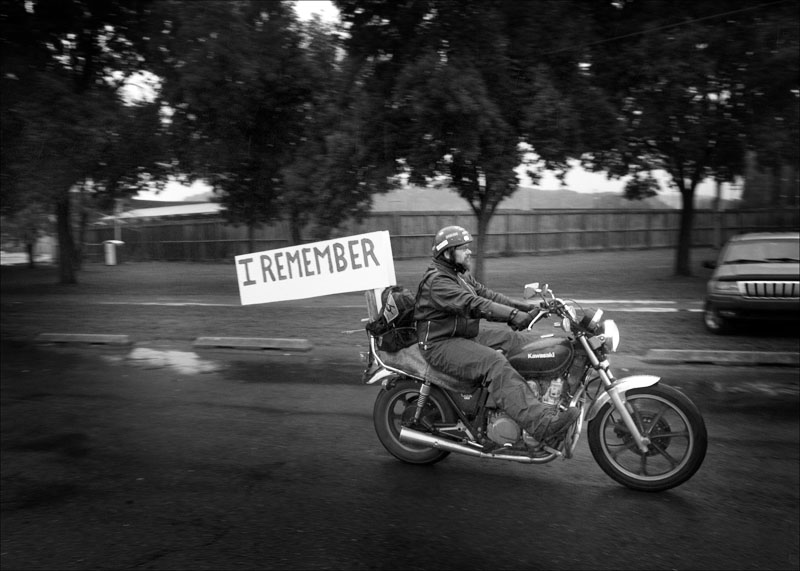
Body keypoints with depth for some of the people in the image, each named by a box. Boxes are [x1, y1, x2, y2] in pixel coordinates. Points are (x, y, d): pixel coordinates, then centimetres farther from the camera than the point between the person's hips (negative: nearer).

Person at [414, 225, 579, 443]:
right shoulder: (436, 281, -18)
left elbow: (485, 294, 11)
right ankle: (540, 423, -40)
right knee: (495, 364, -31)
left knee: (523, 342, -2)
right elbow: (471, 304, -31)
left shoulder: (461, 274, 16)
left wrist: (522, 305, -1)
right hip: (441, 344, -10)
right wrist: (512, 315, -39)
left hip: (467, 336, 10)